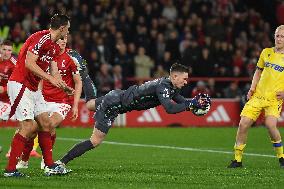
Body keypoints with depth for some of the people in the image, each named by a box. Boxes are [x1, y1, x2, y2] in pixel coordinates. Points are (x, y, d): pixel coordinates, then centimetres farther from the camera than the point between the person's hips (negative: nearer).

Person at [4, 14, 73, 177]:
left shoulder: (55, 47, 14)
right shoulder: (42, 38, -17)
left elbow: (54, 72, 17)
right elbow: (29, 63, -24)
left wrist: (64, 87, 3)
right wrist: (50, 78, -26)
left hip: (33, 88, 10)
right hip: (20, 84, -10)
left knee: (46, 123, 8)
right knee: (28, 127, -13)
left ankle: (50, 166, 13)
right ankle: (10, 169, -9)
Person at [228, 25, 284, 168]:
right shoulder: (266, 52, 10)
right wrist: (252, 88, 8)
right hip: (258, 96, 4)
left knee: (270, 124, -26)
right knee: (243, 124, -8)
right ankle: (237, 159, 5)